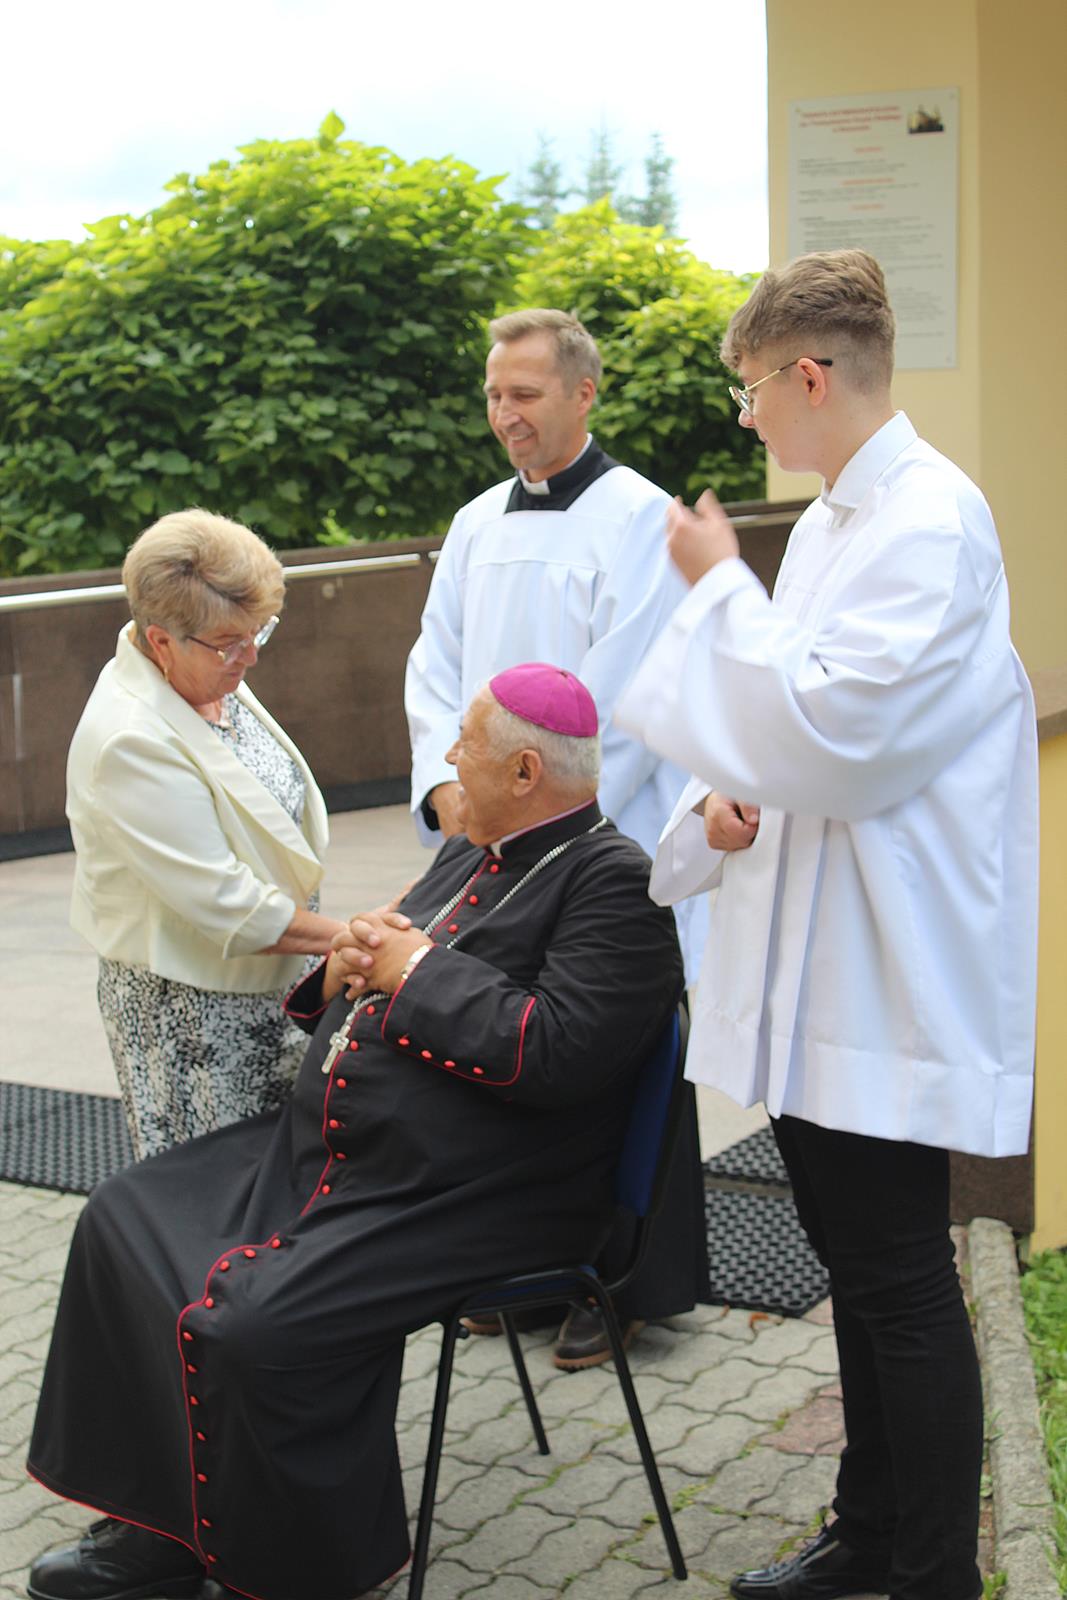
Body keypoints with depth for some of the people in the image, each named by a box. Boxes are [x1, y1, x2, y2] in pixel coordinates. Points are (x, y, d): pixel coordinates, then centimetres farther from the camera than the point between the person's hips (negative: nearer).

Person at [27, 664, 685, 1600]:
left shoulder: (616, 882, -13)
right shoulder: (471, 854, 16)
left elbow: (556, 1052, -26)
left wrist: (417, 969, -15)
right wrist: (351, 967, 1)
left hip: (461, 1200, -10)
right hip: (327, 1151, 10)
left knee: (262, 1330, -26)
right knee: (125, 1227, 5)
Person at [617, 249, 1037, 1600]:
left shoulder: (932, 523, -16)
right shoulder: (835, 517, 13)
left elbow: (834, 730, -24)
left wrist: (721, 585, -13)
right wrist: (729, 798, 4)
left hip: (890, 974, -9)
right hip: (819, 969, 10)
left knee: (901, 1286, 0)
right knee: (853, 1264, 18)